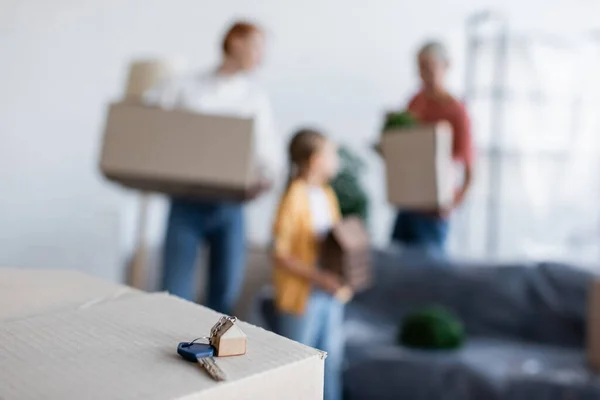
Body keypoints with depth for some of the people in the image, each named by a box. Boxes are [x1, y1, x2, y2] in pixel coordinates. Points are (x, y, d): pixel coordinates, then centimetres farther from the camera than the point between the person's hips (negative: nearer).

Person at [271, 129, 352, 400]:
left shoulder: (328, 195, 7)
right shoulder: (295, 197, -16)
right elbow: (280, 254, -17)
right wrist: (318, 277, -24)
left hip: (331, 293, 7)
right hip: (302, 295, -7)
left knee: (331, 360, 16)